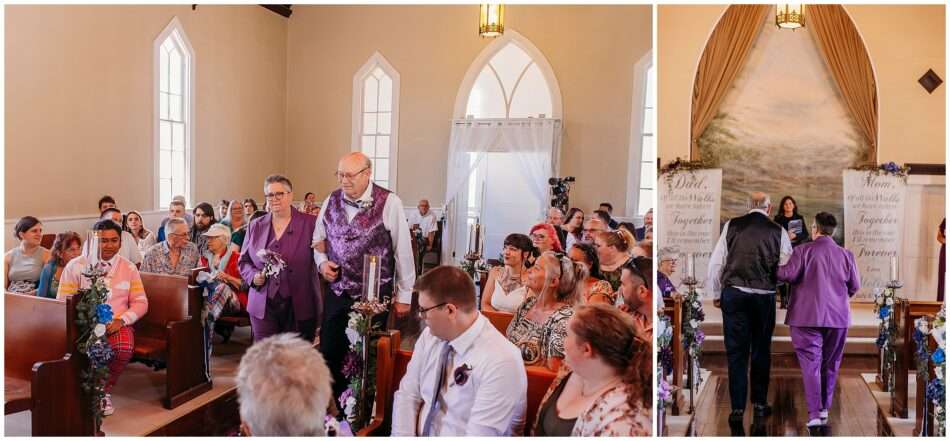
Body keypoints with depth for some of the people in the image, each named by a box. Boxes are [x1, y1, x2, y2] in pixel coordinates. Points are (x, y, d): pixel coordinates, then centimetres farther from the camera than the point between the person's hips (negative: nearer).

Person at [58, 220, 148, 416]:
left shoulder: (129, 268, 10)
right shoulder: (75, 266, 5)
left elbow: (141, 302, 9)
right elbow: (63, 302, 2)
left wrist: (121, 321, -9)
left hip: (117, 325, 1)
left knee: (125, 349, -32)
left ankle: (105, 390, -3)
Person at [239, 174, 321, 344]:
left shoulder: (310, 223, 0)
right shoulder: (255, 226, 10)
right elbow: (243, 261, 16)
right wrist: (253, 275, -3)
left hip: (300, 308, -2)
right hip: (263, 306, 2)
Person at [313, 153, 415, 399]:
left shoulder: (389, 203, -12)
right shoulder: (331, 201, 3)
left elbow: (403, 251, -8)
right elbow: (318, 239, 16)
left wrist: (404, 295, -5)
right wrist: (322, 262, -4)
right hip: (337, 293, 4)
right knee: (329, 353, 9)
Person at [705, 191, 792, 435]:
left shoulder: (732, 226, 1)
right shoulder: (778, 231, 2)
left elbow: (716, 263, 0)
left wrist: (716, 294, 11)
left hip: (733, 294, 0)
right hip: (765, 296, 1)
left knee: (736, 351, 3)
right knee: (761, 350, 16)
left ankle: (737, 410, 0)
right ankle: (759, 403, 27)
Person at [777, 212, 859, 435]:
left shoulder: (803, 250, -7)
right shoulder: (845, 254, 4)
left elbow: (788, 275, -15)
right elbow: (855, 285, 7)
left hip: (807, 316, -3)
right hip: (838, 316, 3)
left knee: (810, 364, -2)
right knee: (830, 364, 15)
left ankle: (814, 414, -10)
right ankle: (824, 410, 22)